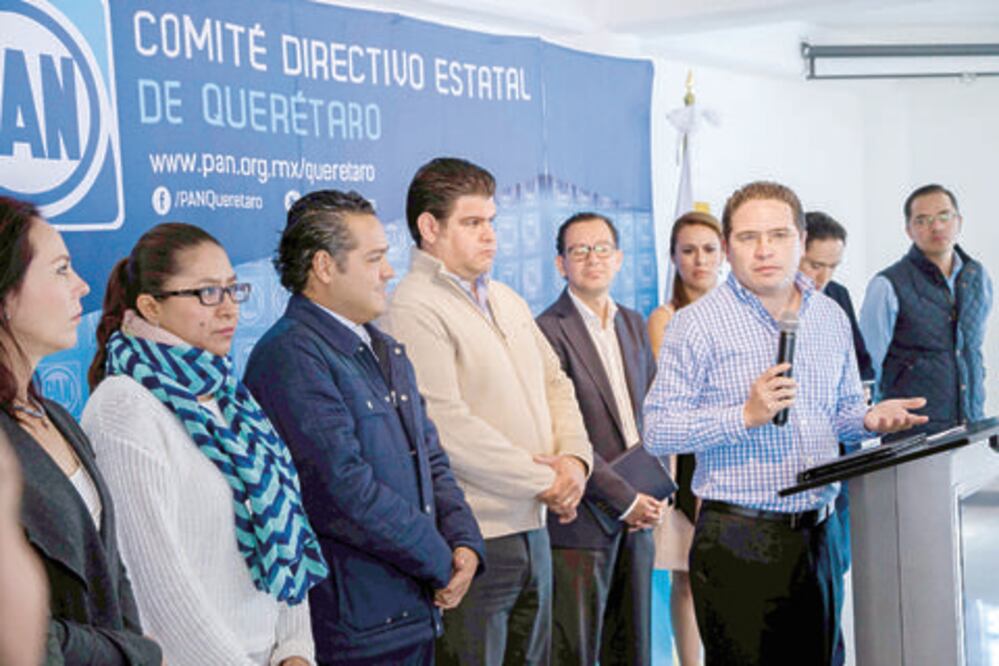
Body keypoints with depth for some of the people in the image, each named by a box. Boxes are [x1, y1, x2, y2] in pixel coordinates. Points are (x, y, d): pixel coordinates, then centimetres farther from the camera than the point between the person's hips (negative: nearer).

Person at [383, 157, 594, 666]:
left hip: (533, 527, 8)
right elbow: (447, 425, -20)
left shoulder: (507, 300, 16)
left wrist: (574, 459, -2)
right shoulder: (414, 309, -13)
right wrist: (544, 481, -14)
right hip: (473, 540, -8)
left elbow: (555, 383, 18)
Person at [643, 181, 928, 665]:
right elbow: (657, 430, -11)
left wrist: (869, 419, -2)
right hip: (737, 542, -5)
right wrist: (746, 416, -21)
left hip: (815, 535, 5)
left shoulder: (831, 318, 12)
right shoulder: (697, 323, -6)